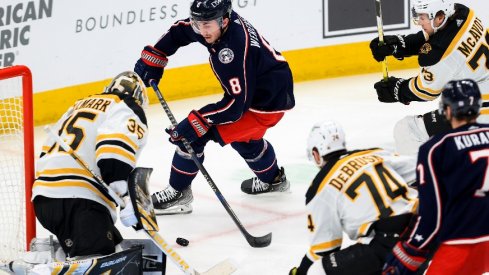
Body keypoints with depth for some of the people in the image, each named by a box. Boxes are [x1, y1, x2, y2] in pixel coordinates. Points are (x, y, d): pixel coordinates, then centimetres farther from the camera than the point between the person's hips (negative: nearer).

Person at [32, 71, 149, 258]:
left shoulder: (81, 105, 30)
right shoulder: (129, 109, 5)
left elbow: (47, 153, 30)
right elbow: (114, 151, -16)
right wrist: (129, 198, -22)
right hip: (79, 201, -9)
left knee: (112, 250, 17)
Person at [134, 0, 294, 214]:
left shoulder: (235, 47, -34)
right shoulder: (218, 20, -10)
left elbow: (237, 104, -31)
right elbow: (180, 30, 10)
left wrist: (198, 121, -32)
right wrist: (153, 57, 4)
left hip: (267, 103, -10)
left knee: (196, 132, -13)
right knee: (242, 134, 35)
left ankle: (178, 193, 0)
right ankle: (272, 179, 56)